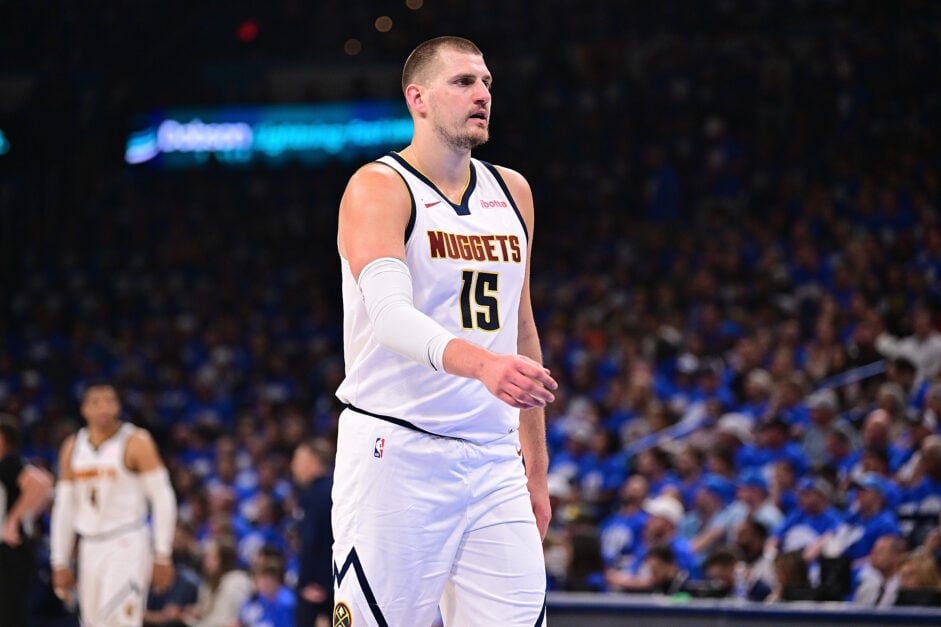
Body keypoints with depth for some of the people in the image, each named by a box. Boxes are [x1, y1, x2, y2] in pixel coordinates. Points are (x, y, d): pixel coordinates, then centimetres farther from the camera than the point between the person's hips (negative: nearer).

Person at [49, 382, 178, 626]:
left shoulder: (136, 443, -6)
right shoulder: (72, 448, 10)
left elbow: (163, 499, -7)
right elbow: (64, 507, 14)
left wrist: (163, 556, -11)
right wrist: (60, 563, 12)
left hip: (127, 544, -6)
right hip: (91, 548, 6)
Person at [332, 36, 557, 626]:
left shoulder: (511, 191, 14)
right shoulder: (378, 189, -6)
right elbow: (389, 314, -23)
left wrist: (536, 467, 19)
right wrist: (481, 363, -41)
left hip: (492, 460, 6)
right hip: (397, 452, -6)